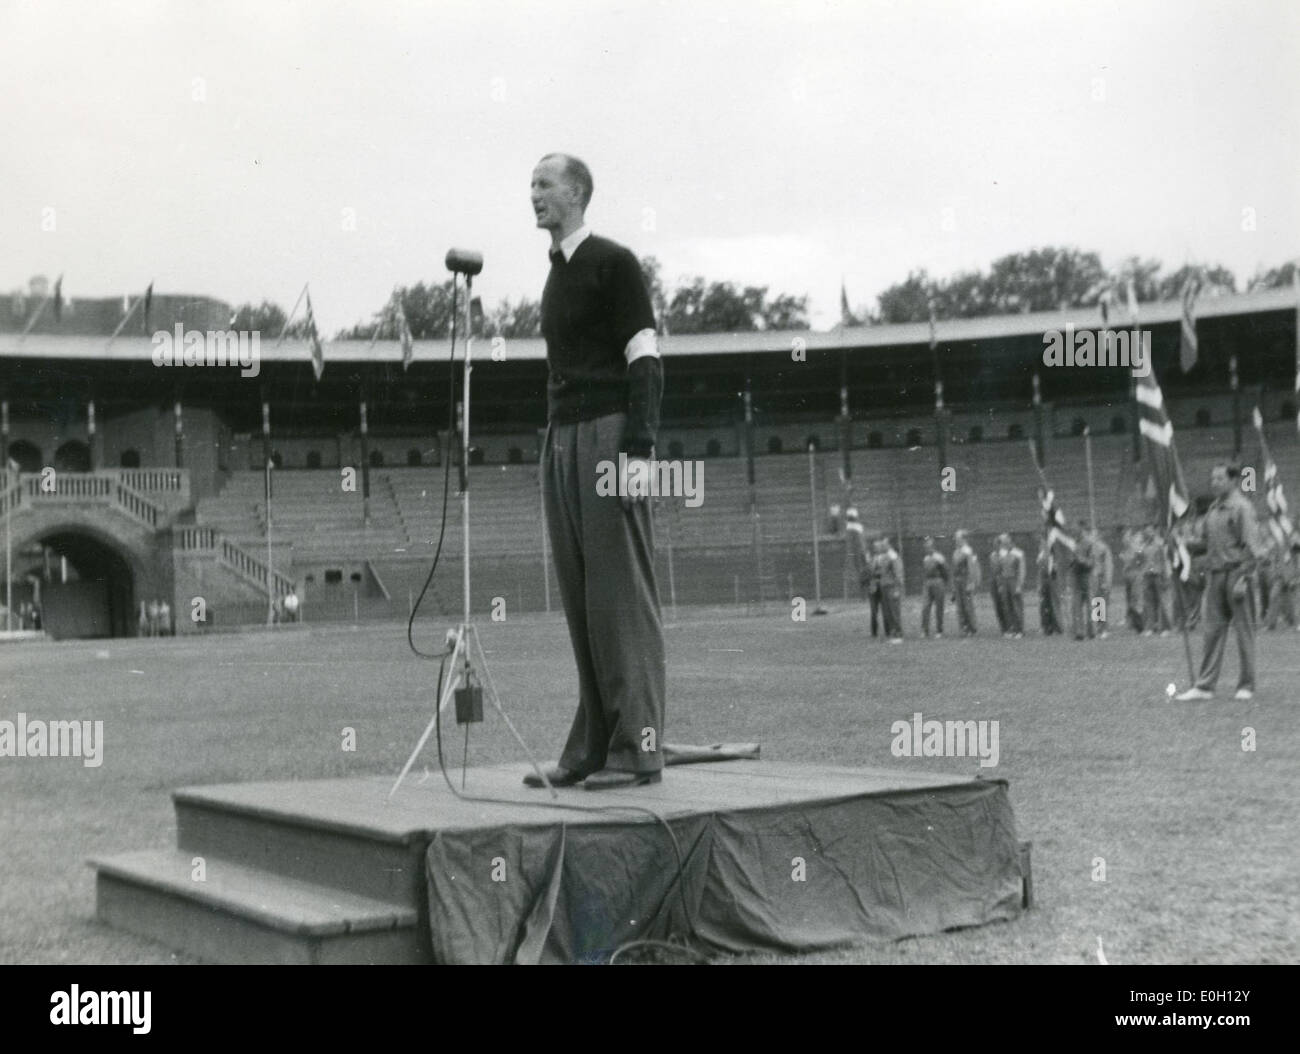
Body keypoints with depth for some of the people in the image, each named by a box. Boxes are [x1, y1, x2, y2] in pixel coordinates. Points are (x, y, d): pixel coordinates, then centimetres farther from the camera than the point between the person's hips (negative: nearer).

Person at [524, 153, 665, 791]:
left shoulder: (613, 262, -3)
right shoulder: (556, 275, 21)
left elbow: (645, 360, -10)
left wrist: (637, 451, -19)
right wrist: (555, 440, 16)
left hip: (608, 435, -8)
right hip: (561, 438, 8)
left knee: (621, 594, -9)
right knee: (579, 599, 5)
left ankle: (637, 747, -7)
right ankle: (591, 748, 8)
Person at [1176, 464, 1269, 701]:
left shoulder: (1241, 507, -8)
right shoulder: (1213, 509, 15)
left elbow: (1251, 546, -12)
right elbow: (1203, 541, 17)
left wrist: (1243, 578, -18)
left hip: (1236, 573, -7)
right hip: (1214, 574, 7)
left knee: (1244, 630, 2)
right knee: (1213, 630, 5)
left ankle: (1246, 686, 9)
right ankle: (1205, 686, 6)